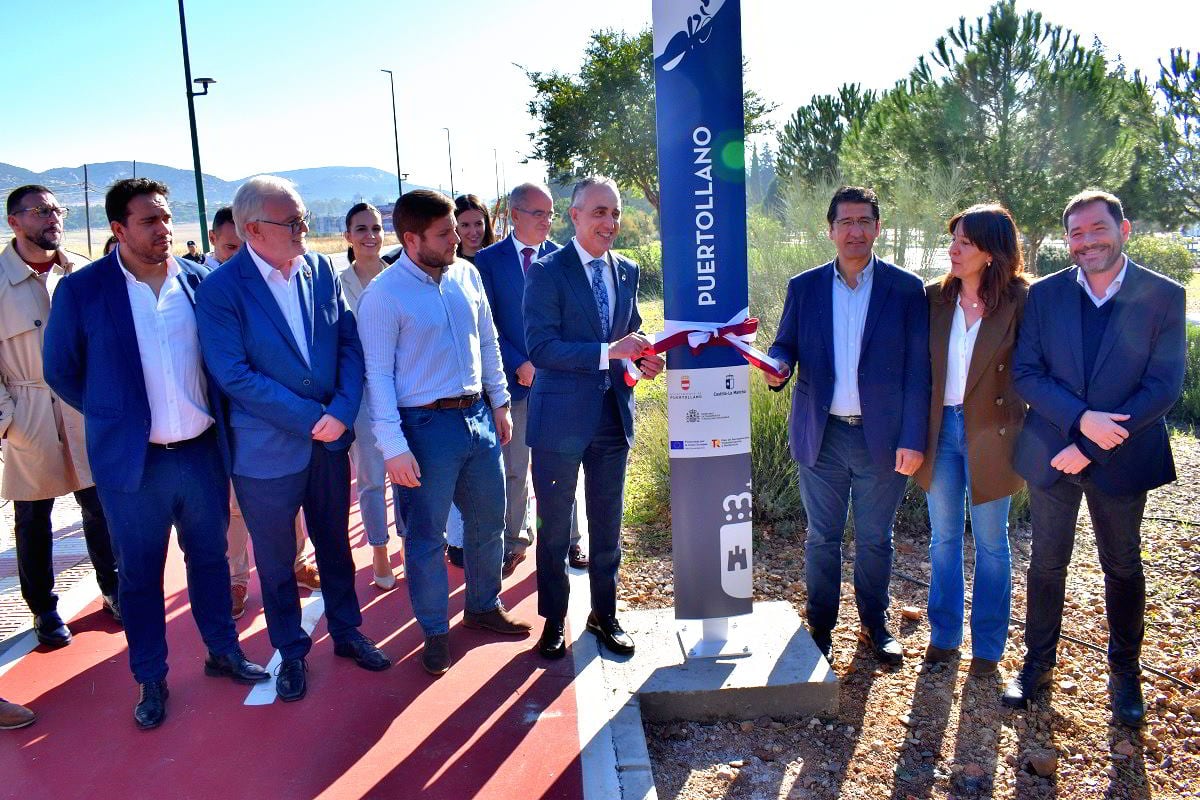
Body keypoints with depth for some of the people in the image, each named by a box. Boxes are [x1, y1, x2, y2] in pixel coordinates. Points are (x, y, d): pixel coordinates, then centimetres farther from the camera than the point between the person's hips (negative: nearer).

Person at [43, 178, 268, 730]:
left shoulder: (198, 280, -1)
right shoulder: (81, 290, -8)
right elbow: (62, 372, 2)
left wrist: (213, 414, 6)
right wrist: (116, 416, 3)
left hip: (202, 452, 2)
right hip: (132, 459, -2)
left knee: (209, 556, 16)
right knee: (138, 574, 11)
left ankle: (223, 652, 35)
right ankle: (150, 679, 28)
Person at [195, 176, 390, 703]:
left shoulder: (320, 269, -1)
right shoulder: (220, 289, -14)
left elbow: (350, 343, 0)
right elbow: (234, 375, -18)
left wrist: (342, 411, -14)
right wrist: (310, 417, -18)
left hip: (329, 438, 4)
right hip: (266, 449, -4)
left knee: (335, 543, 19)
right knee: (275, 560, 13)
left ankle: (346, 633, 39)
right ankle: (291, 653, 33)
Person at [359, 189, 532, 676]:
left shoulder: (466, 275, 4)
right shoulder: (383, 294, -12)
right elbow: (378, 374, -13)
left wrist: (499, 403, 14)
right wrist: (393, 447, -16)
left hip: (478, 416, 6)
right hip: (426, 425, -5)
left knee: (488, 521, 17)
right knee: (426, 536, 7)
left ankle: (484, 605, 39)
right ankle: (435, 631, 26)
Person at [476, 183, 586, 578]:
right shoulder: (489, 260, 0)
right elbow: (489, 324, -3)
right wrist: (519, 364, -12)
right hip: (514, 377, -1)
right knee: (514, 469, 9)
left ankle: (569, 539, 25)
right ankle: (516, 541, 26)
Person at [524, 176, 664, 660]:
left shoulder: (627, 271, 8)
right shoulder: (547, 272, -11)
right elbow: (540, 347, -19)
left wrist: (643, 359, -6)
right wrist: (609, 352, -27)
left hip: (614, 415, 5)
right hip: (562, 418, -5)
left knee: (607, 524, 16)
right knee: (555, 527, 10)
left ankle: (604, 614, 34)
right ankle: (554, 619, 29)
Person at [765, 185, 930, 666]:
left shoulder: (906, 289, -2)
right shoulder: (804, 287, 4)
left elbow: (918, 369, -4)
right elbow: (785, 344, 6)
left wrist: (912, 439, -10)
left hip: (882, 437, -1)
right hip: (821, 436, 1)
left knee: (875, 539, 13)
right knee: (822, 539, 12)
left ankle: (875, 626, 32)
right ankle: (820, 628, 28)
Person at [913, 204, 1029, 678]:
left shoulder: (1018, 302, -9)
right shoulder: (934, 297, 0)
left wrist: (1025, 437, -11)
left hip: (990, 434, -3)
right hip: (940, 429, 3)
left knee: (990, 543, 10)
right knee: (944, 537, 14)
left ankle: (987, 646, 25)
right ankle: (944, 634, 30)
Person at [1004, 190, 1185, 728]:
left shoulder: (1163, 296, -6)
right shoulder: (1044, 295, -1)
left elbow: (1164, 385, -11)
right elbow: (1025, 374, -5)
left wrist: (1089, 447, -16)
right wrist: (1082, 418, -21)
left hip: (1122, 458, -1)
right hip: (1051, 455, 1)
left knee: (1122, 567, 14)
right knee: (1047, 563, 12)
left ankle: (1124, 673, 33)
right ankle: (1038, 663, 30)